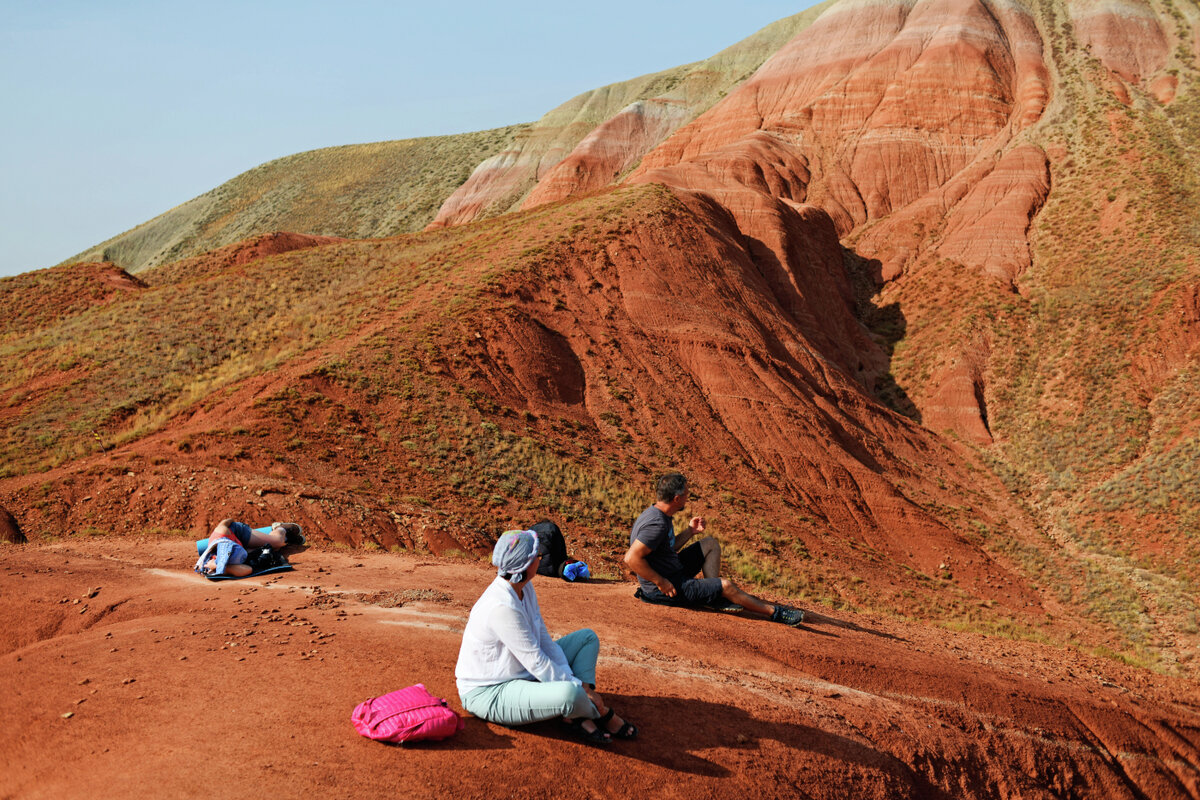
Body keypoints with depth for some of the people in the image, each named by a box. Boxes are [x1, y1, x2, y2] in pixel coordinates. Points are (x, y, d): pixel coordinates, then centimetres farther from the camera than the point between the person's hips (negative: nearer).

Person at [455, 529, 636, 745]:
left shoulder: (524, 589, -1)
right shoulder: (501, 607, -30)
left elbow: (544, 640, 4)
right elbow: (537, 663, -26)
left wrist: (573, 679, -7)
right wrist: (580, 687, -18)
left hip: (522, 674, 11)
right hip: (487, 693, -11)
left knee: (587, 637, 10)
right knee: (569, 694, -36)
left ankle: (580, 717, -6)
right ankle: (602, 714, 0)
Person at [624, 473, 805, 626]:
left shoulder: (659, 514, 6)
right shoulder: (656, 523, -25)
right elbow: (631, 558, -32)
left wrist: (689, 532, 9)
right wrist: (661, 582, -26)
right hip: (664, 589, -11)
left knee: (710, 544, 17)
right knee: (726, 585, -13)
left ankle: (716, 597, 5)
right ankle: (774, 612, 3)